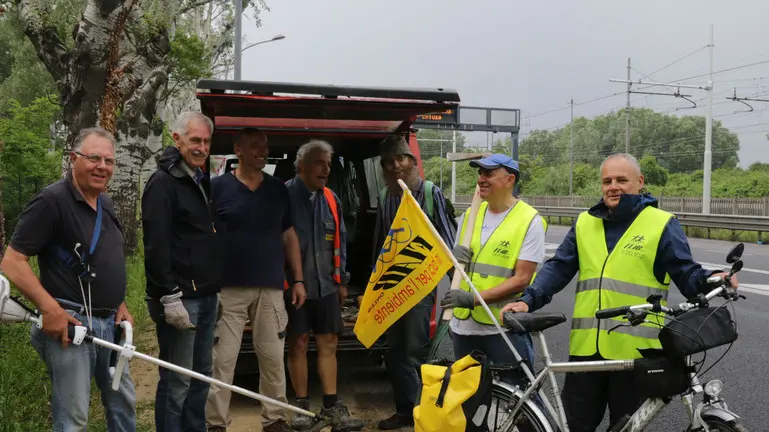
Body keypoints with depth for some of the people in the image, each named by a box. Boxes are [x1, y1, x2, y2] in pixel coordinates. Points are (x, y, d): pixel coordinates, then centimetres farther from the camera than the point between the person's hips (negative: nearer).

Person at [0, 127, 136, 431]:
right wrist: (50, 308, -25)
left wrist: (121, 305, 13)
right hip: (68, 324, -8)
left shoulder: (105, 203, 12)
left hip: (109, 323, 8)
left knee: (124, 403, 19)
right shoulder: (51, 201, -14)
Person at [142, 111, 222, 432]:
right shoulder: (163, 183, -12)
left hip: (206, 295, 9)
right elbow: (156, 246, -19)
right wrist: (170, 297, -22)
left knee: (201, 375, 16)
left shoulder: (202, 181, 16)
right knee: (177, 382, -3)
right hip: (180, 298, -9)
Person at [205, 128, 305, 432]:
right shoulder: (218, 187, 0)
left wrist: (298, 280, 9)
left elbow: (290, 236, 15)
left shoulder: (279, 190, 11)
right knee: (222, 359, -1)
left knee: (273, 357, 8)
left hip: (271, 288, 3)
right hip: (228, 289, -3)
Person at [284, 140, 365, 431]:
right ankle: (302, 406, 17)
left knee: (328, 343, 9)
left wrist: (342, 280, 15)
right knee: (298, 344, 5)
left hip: (326, 285, 5)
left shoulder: (331, 200, 9)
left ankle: (331, 405, 19)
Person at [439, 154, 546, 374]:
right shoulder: (470, 215, 10)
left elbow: (522, 279, -14)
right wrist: (453, 259, -6)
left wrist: (474, 298, -22)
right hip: (463, 325, 6)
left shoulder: (530, 220, -8)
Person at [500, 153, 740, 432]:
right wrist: (528, 300, -7)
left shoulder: (661, 224, -1)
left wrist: (711, 281, -25)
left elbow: (686, 275, -3)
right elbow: (558, 268, 7)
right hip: (586, 347, 3)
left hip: (634, 350, -3)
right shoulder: (585, 223, 11)